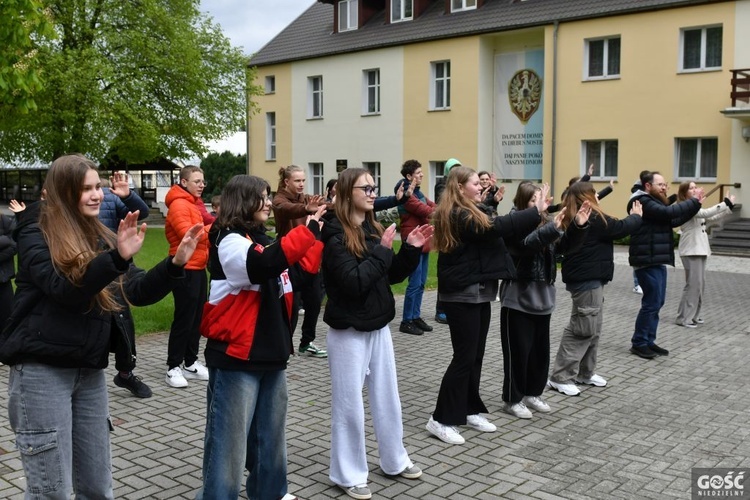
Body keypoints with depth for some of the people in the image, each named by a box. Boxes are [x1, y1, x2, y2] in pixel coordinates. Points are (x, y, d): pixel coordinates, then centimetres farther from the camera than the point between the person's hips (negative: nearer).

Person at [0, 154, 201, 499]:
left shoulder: (100, 238, 10)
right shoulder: (36, 235, -7)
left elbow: (139, 292, 5)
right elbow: (64, 289, -23)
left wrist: (175, 263, -11)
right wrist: (118, 257, -36)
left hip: (89, 371, 6)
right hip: (41, 370, -6)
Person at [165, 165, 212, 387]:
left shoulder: (194, 203, 17)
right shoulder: (179, 204, -13)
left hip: (198, 268, 10)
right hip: (186, 269, -10)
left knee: (196, 318, 13)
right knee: (184, 319, -5)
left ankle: (190, 363, 22)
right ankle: (173, 367, 4)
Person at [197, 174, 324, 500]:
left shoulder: (262, 240, 12)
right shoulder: (229, 241, -13)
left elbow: (296, 273, 15)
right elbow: (265, 264, -32)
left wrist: (318, 237, 7)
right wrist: (308, 230, -27)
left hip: (270, 353, 9)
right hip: (236, 357, -9)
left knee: (271, 435, 21)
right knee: (229, 440, -2)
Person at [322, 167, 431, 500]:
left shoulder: (373, 229, 7)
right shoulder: (335, 236, -15)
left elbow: (393, 275, 11)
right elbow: (354, 282, -25)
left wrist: (411, 248, -3)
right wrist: (382, 249, -20)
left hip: (378, 326, 7)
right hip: (348, 331, -7)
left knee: (387, 397, 17)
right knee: (349, 404, 3)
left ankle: (395, 461, 33)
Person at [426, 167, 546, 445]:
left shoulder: (469, 214, 16)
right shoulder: (459, 216, -17)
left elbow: (493, 229, 14)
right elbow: (497, 227, -24)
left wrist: (532, 216, 2)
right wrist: (536, 211, -17)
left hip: (477, 293, 10)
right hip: (462, 296, -10)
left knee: (475, 355, 13)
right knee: (464, 357, -7)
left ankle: (469, 411, 23)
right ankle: (441, 420, -1)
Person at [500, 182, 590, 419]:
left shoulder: (544, 224, 9)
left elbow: (566, 246, 2)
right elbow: (526, 244, -31)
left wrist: (579, 226, -14)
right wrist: (552, 228, -43)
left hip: (542, 299, 7)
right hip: (518, 300, -7)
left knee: (540, 351, 15)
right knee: (518, 352, 1)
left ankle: (532, 393, 30)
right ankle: (512, 399, 13)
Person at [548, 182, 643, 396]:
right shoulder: (593, 218, -17)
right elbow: (620, 228, -9)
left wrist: (633, 217, 11)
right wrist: (636, 216, 9)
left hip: (585, 278, 11)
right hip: (588, 280, -11)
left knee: (592, 328, 17)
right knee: (583, 329, -7)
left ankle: (585, 372, 26)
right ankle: (560, 377, -4)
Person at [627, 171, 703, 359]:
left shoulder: (654, 202, 19)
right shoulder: (643, 202, -14)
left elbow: (675, 220, 15)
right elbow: (669, 212, -25)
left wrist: (695, 205, 5)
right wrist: (694, 202, -15)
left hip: (657, 260, 11)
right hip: (647, 260, -11)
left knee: (656, 302, 12)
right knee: (651, 302, -8)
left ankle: (648, 341, 19)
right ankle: (638, 343, 1)